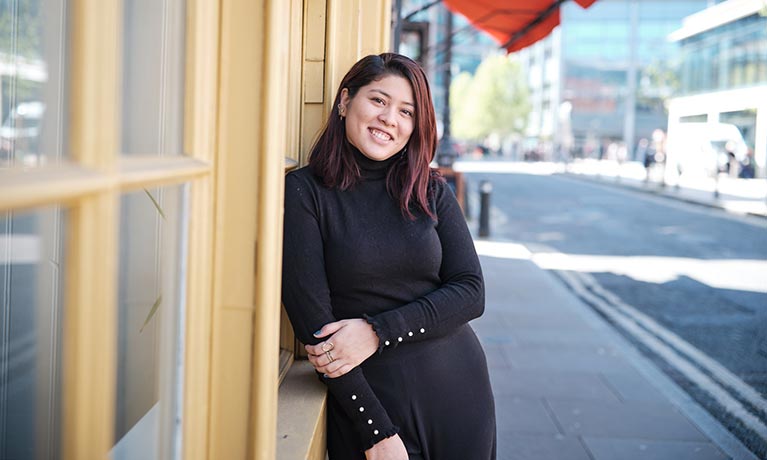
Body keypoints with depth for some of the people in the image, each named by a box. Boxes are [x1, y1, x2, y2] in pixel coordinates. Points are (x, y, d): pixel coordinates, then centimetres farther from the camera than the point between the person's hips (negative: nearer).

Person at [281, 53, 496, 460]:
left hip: (459, 395, 4)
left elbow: (471, 292, -2)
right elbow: (312, 319, -12)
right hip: (366, 400, -3)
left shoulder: (431, 191, 4)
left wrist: (376, 332, -16)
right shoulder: (303, 192, -8)